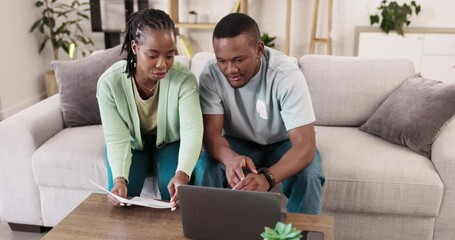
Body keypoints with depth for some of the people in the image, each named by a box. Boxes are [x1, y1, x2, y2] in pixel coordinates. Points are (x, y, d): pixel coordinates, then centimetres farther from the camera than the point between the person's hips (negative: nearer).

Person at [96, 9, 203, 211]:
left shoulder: (184, 79, -28)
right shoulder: (109, 82, -25)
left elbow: (192, 131, -36)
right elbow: (117, 139, -24)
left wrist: (182, 173, -56)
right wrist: (119, 178, -43)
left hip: (170, 142, 0)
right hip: (132, 144, 1)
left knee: (174, 191, -24)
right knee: (120, 194, -21)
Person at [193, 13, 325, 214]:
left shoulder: (286, 74, -30)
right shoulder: (211, 74, -22)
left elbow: (304, 144, -35)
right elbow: (211, 132, -24)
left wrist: (267, 177, -55)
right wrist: (230, 158, -48)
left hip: (283, 143, -1)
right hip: (238, 143, 2)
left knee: (308, 176, -31)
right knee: (204, 169, -26)